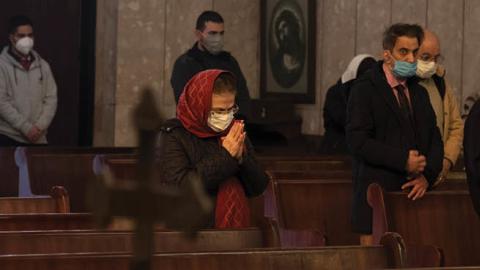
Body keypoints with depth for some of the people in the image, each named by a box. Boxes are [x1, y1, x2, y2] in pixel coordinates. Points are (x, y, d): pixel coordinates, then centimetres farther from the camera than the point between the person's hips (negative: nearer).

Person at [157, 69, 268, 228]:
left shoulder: (234, 133, 10)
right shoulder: (173, 135, -2)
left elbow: (258, 188, 9)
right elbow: (177, 188, -15)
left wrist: (241, 159, -9)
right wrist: (224, 157, -15)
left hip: (235, 224, 4)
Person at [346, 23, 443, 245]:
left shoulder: (419, 91, 16)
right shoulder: (365, 89, -3)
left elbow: (434, 138, 15)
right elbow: (358, 141, -13)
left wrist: (428, 175, -3)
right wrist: (403, 160, -16)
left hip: (413, 192, 5)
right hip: (378, 191, -5)